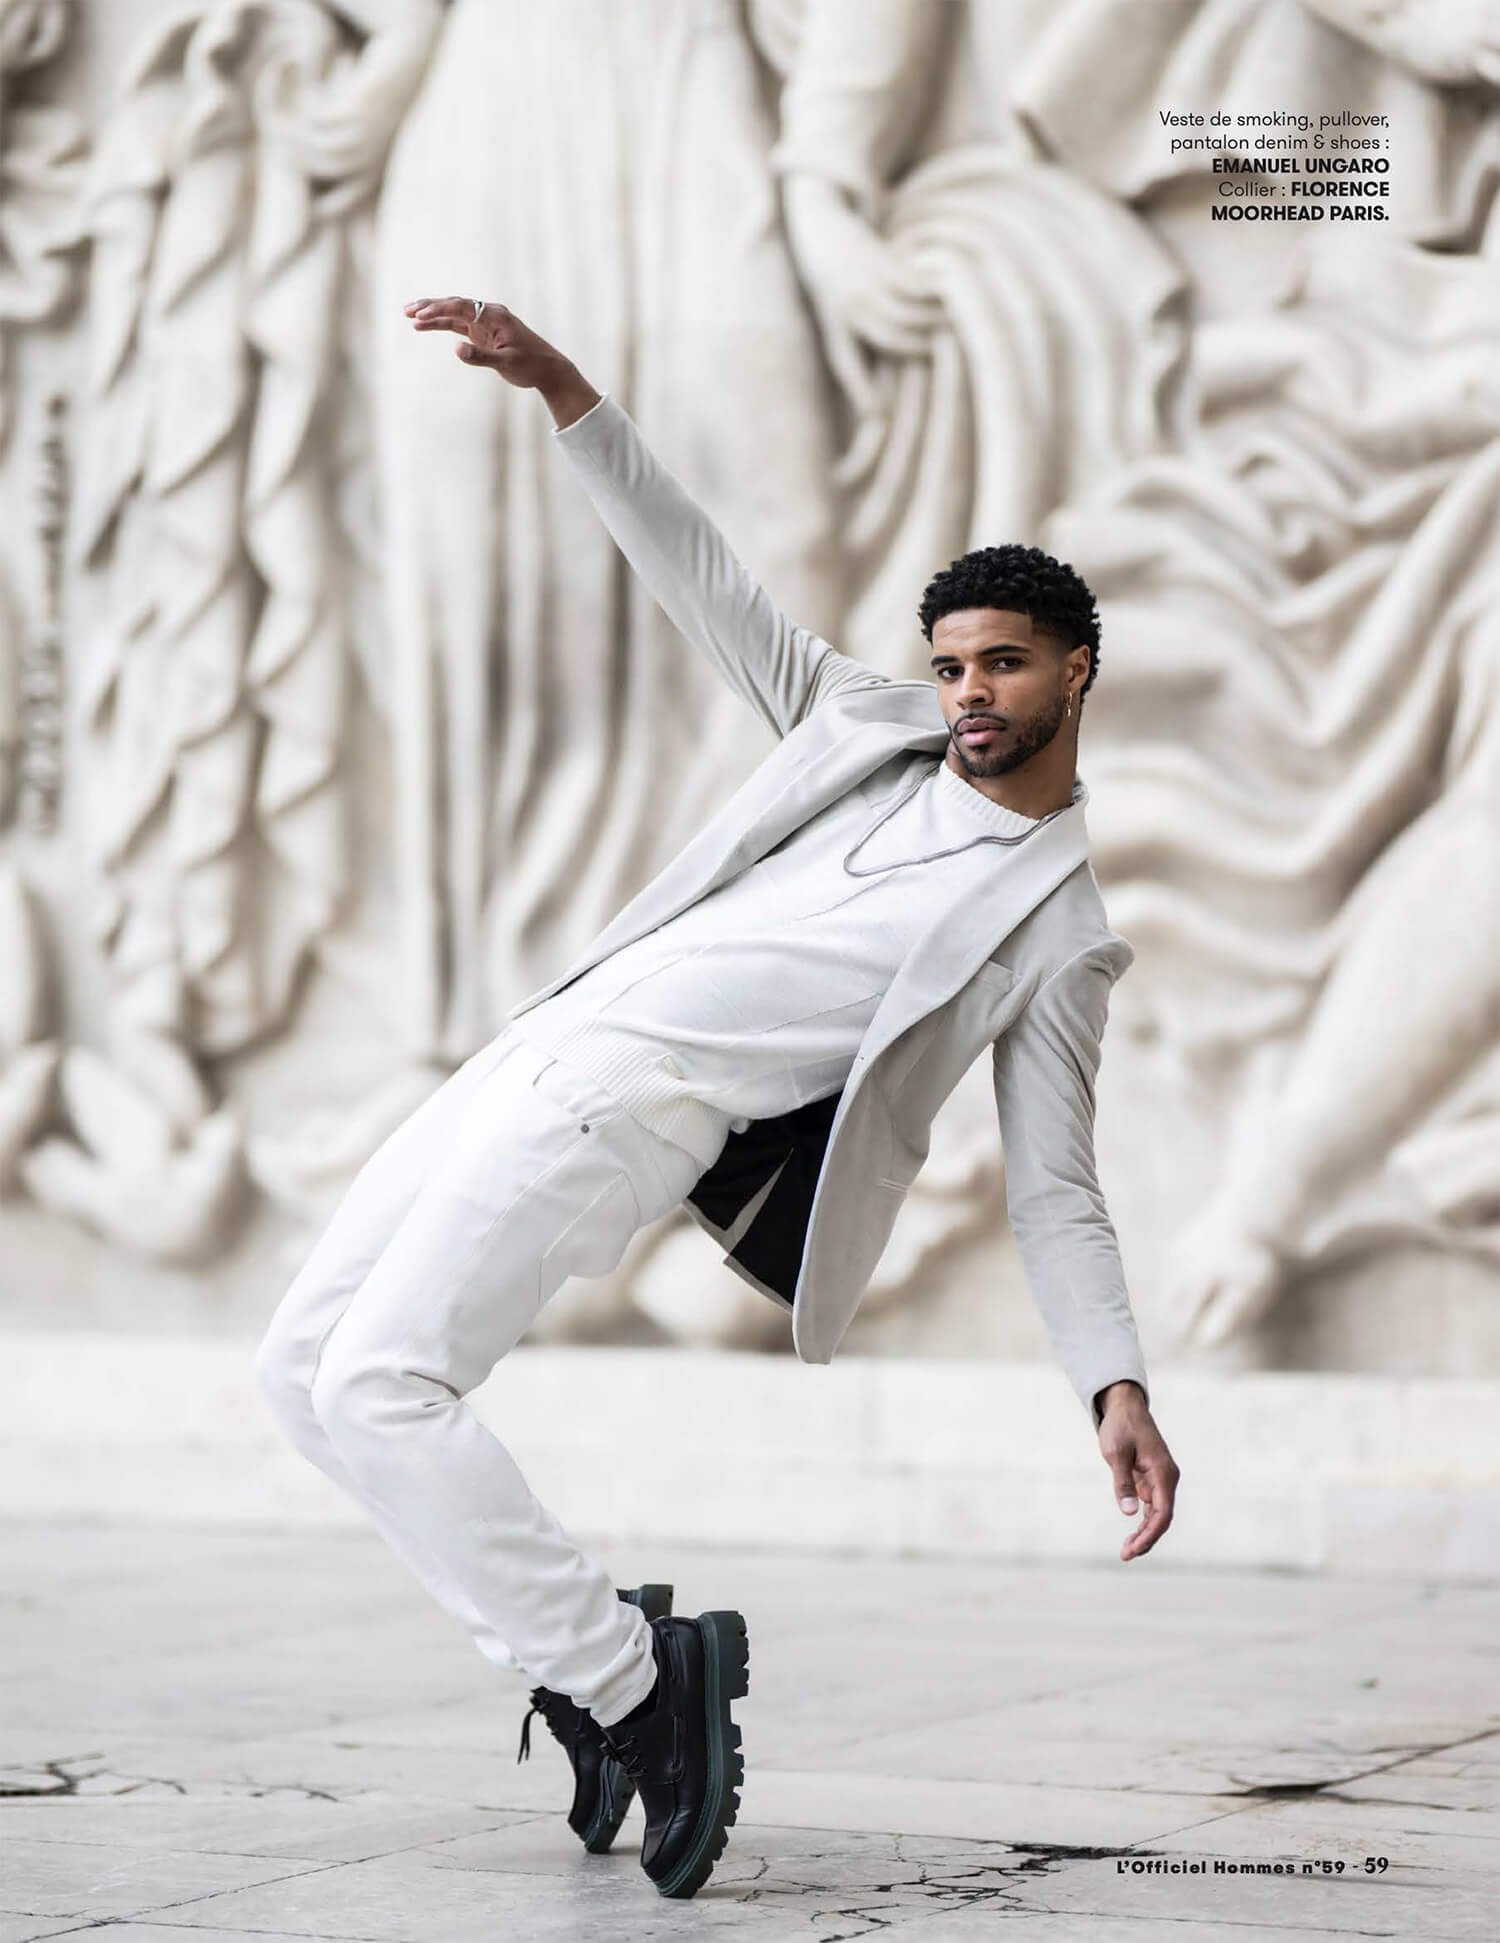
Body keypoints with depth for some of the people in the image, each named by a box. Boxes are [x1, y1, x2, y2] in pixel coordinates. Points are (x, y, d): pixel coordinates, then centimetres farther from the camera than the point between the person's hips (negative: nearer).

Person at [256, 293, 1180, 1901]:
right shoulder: (870, 731, 17)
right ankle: (593, 1651, 9)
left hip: (643, 1108, -7)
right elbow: (701, 580, 18)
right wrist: (563, 394, 7)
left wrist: (1117, 1387, -11)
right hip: (547, 1046, 7)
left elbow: (1054, 1191, 4)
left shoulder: (1057, 930, 3)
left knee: (379, 1385, -22)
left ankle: (626, 1678, -13)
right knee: (305, 1366, 4)